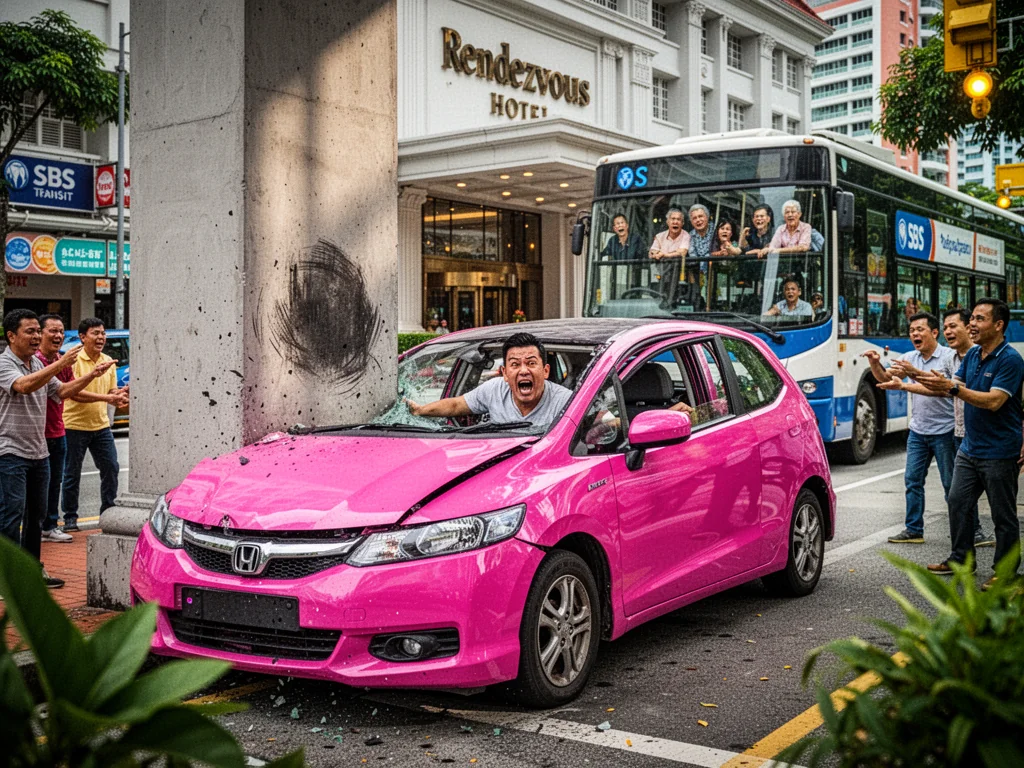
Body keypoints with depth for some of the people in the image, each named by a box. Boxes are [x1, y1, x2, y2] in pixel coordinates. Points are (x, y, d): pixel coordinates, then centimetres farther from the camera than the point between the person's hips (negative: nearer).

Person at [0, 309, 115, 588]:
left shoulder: (38, 364, 14)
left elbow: (61, 391, 16)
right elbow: (24, 386, -30)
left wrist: (90, 376, 1)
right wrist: (60, 364, -36)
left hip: (38, 451, 8)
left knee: (36, 515, 14)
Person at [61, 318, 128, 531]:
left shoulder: (108, 361, 9)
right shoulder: (74, 361, -12)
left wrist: (121, 394, -11)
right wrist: (107, 397, -27)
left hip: (101, 425, 5)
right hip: (75, 425, -5)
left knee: (111, 468, 6)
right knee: (72, 474, 4)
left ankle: (108, 512, 19)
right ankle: (70, 517, 15)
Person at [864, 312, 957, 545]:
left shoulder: (949, 356, -9)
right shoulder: (909, 358, 8)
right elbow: (885, 378, 6)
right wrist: (875, 363, -16)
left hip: (944, 431, -5)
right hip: (918, 430, 6)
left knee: (951, 483, 2)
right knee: (912, 480, 5)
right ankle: (914, 530, 13)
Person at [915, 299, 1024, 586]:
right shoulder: (972, 354, 8)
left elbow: (993, 401, -26)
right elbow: (955, 385, 8)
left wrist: (952, 388, -32)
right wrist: (934, 381, -13)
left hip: (998, 452, -8)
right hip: (969, 448, 8)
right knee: (958, 503, 14)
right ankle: (961, 559, 28)